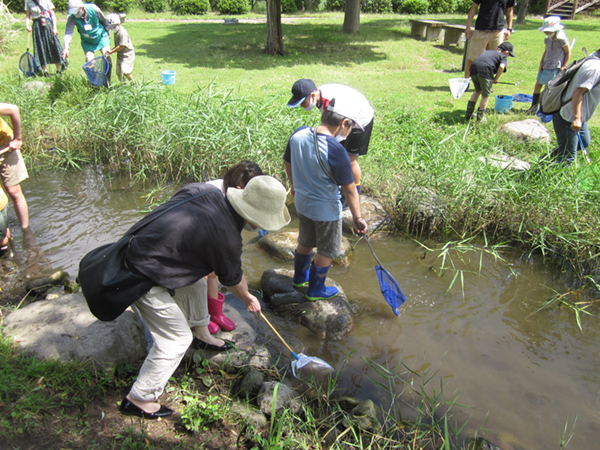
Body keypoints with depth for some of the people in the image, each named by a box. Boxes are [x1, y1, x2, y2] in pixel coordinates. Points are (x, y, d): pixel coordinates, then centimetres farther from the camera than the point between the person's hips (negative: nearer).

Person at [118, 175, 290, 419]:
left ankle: (201, 334, 49)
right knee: (176, 339, 3)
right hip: (145, 277, -9)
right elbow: (233, 279, -4)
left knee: (197, 284, 26)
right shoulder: (226, 239, -23)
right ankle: (138, 399, 18)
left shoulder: (205, 191, -5)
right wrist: (248, 298, 17)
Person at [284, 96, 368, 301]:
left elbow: (287, 162, 6)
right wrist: (357, 217, -11)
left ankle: (300, 277, 50)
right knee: (326, 251, 17)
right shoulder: (336, 151, -30)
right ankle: (316, 290, 34)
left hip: (302, 202, 7)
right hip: (326, 209, -6)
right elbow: (349, 189, -22)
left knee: (305, 242, 29)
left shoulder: (298, 134, -11)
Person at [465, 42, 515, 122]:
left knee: (478, 91, 27)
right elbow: (502, 67, -5)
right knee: (485, 95, 12)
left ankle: (468, 114, 29)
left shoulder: (488, 51, 35)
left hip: (474, 67, 6)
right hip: (485, 70, -6)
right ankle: (480, 118, 20)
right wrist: (496, 79, 8)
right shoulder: (503, 56, 16)